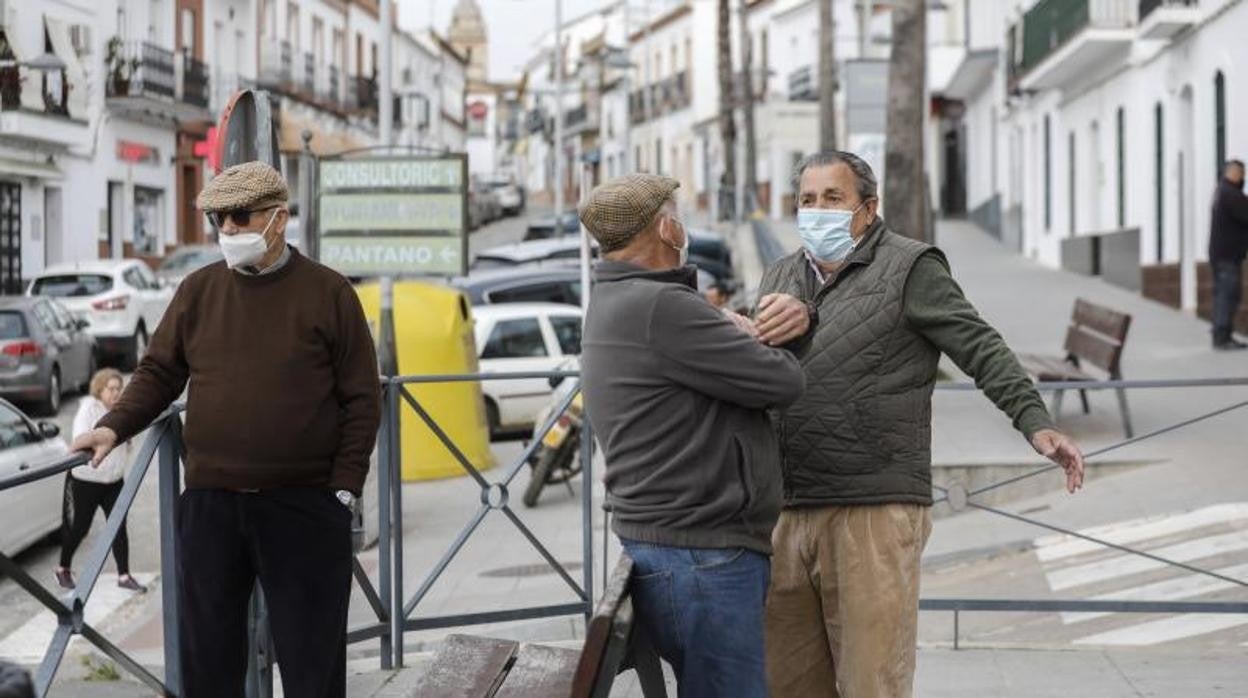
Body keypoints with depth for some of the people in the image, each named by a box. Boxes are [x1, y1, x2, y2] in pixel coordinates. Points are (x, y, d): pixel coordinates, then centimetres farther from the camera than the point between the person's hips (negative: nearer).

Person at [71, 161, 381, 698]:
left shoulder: (328, 293, 0)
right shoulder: (199, 291, 9)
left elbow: (361, 400, -1)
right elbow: (159, 372, 12)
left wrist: (343, 488, -7)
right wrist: (114, 427, -6)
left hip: (304, 507, -3)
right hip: (209, 503, 3)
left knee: (312, 654, 3)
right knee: (207, 652, 8)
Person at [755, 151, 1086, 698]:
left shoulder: (909, 269, 0)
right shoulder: (780, 279, 19)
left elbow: (980, 349, -5)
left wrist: (1035, 422, -18)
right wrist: (772, 328, -11)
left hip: (876, 513, -6)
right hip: (789, 511, 6)